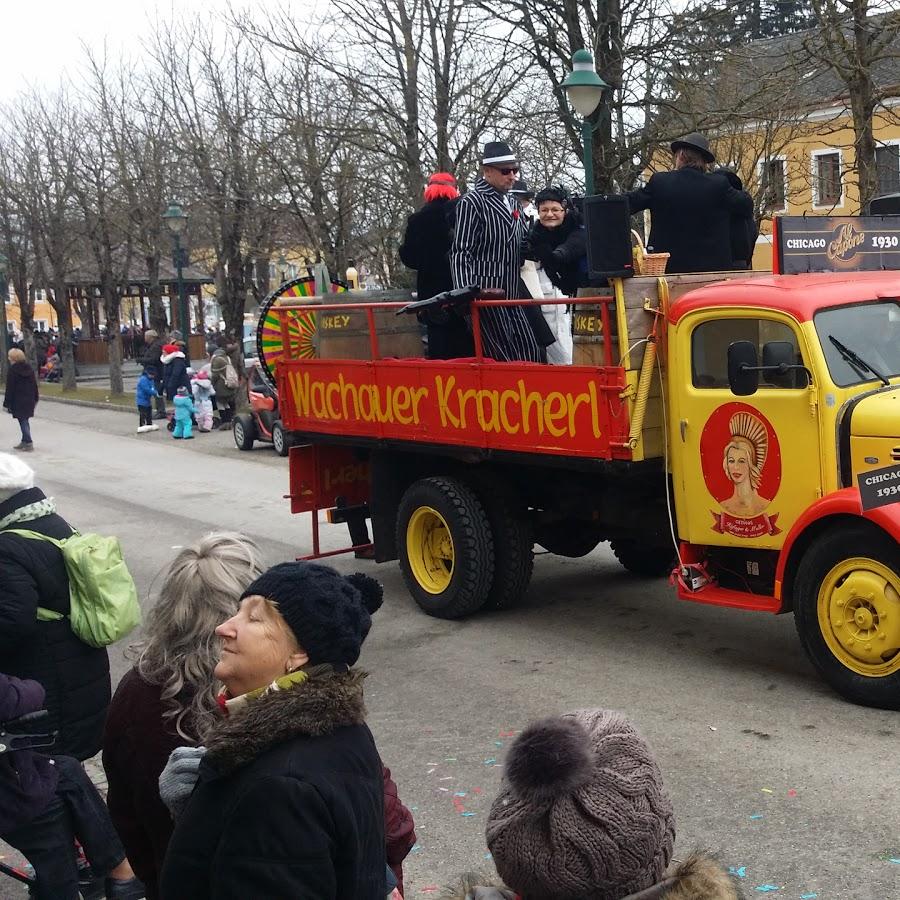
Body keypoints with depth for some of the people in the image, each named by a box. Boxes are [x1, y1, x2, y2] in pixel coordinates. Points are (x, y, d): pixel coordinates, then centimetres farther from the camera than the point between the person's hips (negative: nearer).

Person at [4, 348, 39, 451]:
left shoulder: (12, 370, -12)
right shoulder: (29, 368, 9)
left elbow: (9, 388, -12)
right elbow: (34, 385, 14)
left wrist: (6, 403, -8)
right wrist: (35, 399, 22)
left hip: (18, 400, -7)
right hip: (29, 400, 7)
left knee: (23, 422, -4)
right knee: (25, 421, 15)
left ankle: (28, 443, -7)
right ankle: (25, 441, 22)